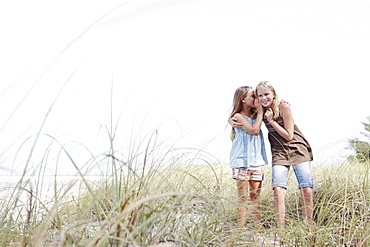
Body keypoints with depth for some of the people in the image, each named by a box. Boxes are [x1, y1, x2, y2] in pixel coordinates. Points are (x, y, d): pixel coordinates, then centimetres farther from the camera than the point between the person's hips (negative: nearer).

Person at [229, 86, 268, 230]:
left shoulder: (255, 115, 15)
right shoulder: (238, 116, -4)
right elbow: (254, 130, -15)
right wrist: (260, 111, -8)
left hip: (257, 160, 6)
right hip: (242, 160, -6)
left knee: (256, 196, 6)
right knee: (243, 198, -3)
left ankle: (258, 229, 9)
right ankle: (240, 229, 2)